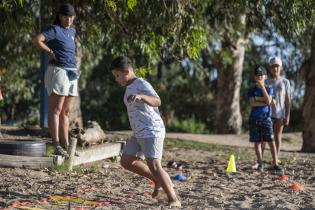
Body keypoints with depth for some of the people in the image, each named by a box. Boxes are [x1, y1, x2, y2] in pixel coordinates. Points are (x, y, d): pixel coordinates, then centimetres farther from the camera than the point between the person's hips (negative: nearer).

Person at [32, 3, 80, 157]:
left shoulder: (72, 31, 15)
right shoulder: (54, 29, -8)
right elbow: (36, 40, -24)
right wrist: (50, 52, -12)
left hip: (71, 73, 8)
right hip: (58, 71, -8)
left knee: (66, 111, 10)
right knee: (55, 109, -8)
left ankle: (65, 145, 14)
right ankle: (56, 146, -11)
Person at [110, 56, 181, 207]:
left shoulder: (142, 84, -15)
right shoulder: (129, 87, 15)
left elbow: (157, 101, -33)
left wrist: (140, 97, -51)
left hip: (152, 132, -10)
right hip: (138, 133, 10)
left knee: (154, 165, -19)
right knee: (126, 161, 11)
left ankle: (174, 200, -18)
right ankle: (159, 181, 17)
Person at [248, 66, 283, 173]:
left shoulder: (269, 89, 5)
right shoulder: (252, 90, 6)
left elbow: (268, 101, -12)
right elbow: (252, 103, -8)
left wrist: (262, 87, -13)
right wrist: (264, 102, -11)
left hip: (266, 118, -1)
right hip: (254, 119, 1)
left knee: (271, 141, -7)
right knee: (257, 142, 2)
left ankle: (275, 164, -7)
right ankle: (260, 164, 9)